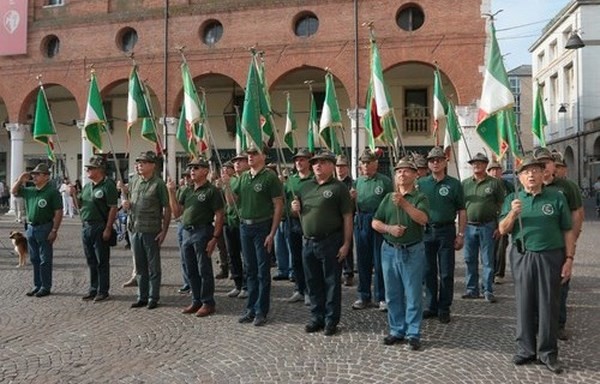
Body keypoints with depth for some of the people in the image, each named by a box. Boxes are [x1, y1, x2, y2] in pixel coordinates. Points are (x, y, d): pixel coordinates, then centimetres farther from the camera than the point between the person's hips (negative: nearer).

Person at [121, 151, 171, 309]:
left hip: (151, 231, -6)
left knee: (153, 266, 4)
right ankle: (142, 297, 25)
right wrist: (126, 203, -1)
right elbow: (128, 197, 24)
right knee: (139, 266, 14)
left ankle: (153, 298, 14)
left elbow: (167, 209, -9)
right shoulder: (134, 181, 9)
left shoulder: (158, 184, -9)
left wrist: (164, 231, -13)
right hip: (134, 229, 6)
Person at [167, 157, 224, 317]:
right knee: (191, 271, 13)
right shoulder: (187, 191, 15)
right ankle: (196, 301, 24)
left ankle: (208, 303, 10)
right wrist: (171, 192, 2)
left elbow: (219, 216, -9)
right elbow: (176, 213, 10)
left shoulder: (212, 190, -6)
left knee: (204, 270, 0)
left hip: (202, 232, -7)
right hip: (187, 232, 7)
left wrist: (215, 238, -16)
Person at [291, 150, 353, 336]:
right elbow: (299, 213, 22)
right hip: (308, 242, 5)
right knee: (313, 282, 13)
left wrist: (346, 243, -14)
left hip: (330, 242, -5)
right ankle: (317, 317, 27)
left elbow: (347, 217, -8)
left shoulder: (338, 187, -5)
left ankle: (331, 320, 17)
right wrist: (296, 209, -2)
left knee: (331, 282, 5)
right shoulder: (305, 186, 11)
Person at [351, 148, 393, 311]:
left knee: (380, 261, 2)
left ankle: (382, 297, 14)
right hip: (361, 222, 4)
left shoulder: (385, 181, -2)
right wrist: (352, 198, -7)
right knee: (363, 261, 10)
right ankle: (364, 296, 22)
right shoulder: (358, 181, 11)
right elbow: (353, 207, 14)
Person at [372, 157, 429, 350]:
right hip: (389, 250, 4)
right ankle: (397, 331, 23)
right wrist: (389, 228, -11)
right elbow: (375, 223, 7)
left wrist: (404, 204, -31)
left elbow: (423, 219, -22)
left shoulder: (420, 197, -2)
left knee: (413, 295, 2)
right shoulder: (388, 197, 10)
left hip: (413, 252, -4)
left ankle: (413, 334, 12)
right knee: (393, 294, 11)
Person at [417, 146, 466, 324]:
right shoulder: (421, 183, 6)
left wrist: (460, 234, -4)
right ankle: (430, 306, 21)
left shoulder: (454, 184, 1)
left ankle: (444, 309, 15)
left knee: (446, 273, 3)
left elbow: (461, 211, 2)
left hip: (446, 231, -2)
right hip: (426, 231, 2)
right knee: (428, 272, 10)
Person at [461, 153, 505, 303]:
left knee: (488, 260, 3)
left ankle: (488, 290, 10)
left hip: (487, 226, -3)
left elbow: (501, 205, 1)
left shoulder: (494, 183, 2)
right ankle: (472, 289, 19)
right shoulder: (465, 183, 9)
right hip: (469, 226, 3)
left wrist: (499, 226, -6)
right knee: (470, 259, 8)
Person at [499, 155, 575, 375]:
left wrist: (569, 258, -1)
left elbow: (567, 231, 4)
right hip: (522, 257, 1)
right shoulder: (513, 199, 6)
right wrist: (512, 213, -15)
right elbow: (502, 230, 2)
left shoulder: (556, 197, 3)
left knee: (549, 305, 5)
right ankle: (525, 349, 19)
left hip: (550, 256, -1)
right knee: (524, 303, 7)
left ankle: (547, 352, 17)